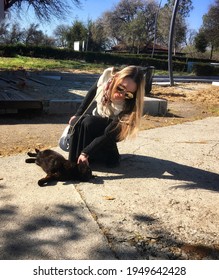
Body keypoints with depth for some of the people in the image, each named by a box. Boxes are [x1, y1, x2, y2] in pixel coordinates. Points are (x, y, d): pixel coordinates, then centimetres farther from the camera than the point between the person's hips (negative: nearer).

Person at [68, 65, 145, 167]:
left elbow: (107, 135, -33)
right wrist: (77, 115, -1)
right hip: (96, 122, 4)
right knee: (76, 122, -24)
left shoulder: (127, 107, -37)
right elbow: (92, 91, -5)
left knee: (89, 123, -31)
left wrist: (85, 153, -38)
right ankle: (73, 161, -10)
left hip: (110, 128, -4)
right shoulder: (107, 76, -27)